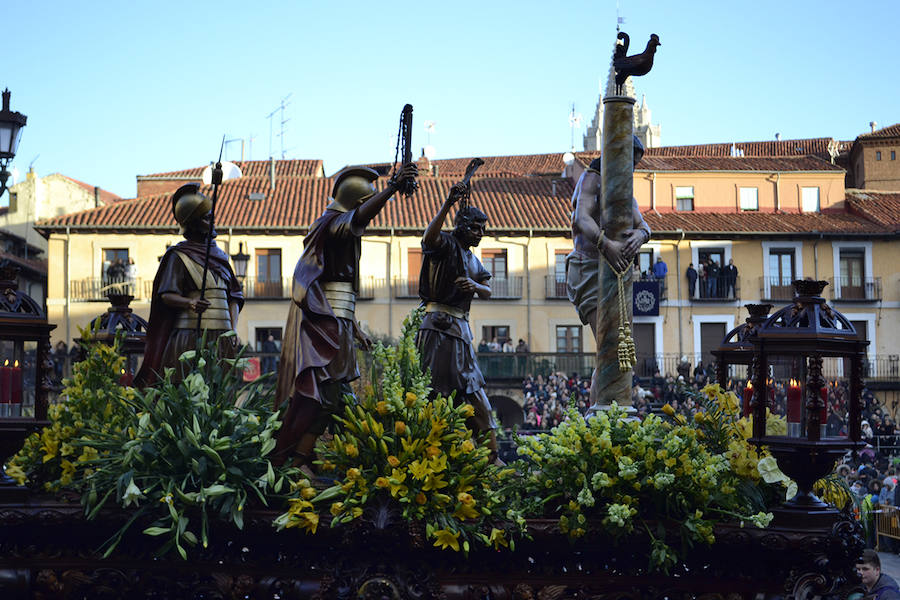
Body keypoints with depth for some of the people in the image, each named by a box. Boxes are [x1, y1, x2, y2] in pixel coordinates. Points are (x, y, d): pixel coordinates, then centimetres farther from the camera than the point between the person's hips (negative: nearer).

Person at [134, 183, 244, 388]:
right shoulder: (178, 256, 2)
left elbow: (234, 296, 17)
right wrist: (190, 303, -29)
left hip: (221, 338, 5)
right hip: (192, 336, -5)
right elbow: (166, 295, -9)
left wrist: (232, 330, 3)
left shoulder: (219, 255, 19)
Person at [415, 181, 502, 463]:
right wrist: (447, 204, -35)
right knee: (438, 391, -13)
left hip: (461, 328, 9)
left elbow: (487, 292, 17)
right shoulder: (446, 245, -2)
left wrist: (475, 286, -6)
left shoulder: (473, 260, 24)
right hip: (439, 325, -9)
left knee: (473, 393, 9)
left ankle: (490, 456, 13)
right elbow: (430, 236, -26)